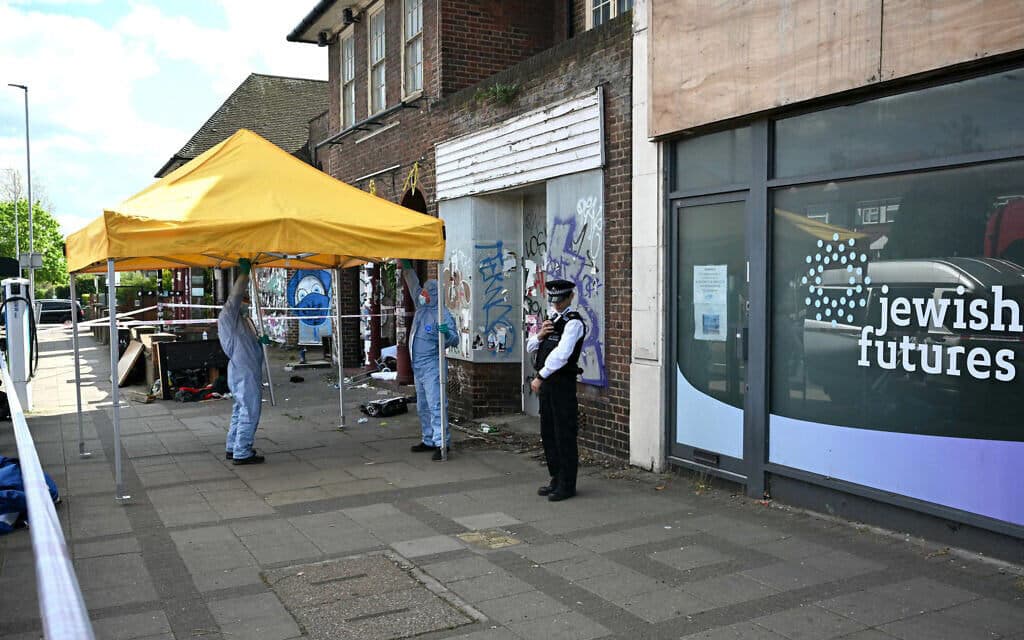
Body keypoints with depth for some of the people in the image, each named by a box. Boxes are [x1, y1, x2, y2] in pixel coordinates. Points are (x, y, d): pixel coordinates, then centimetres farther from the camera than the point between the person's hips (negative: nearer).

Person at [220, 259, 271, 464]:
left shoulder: (242, 319, 19)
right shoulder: (229, 315, -10)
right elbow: (236, 295, -25)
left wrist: (259, 340, 9)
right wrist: (245, 272, -22)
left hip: (243, 372, 11)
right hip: (245, 373, -11)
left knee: (241, 410, 17)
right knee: (249, 412, -6)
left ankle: (232, 448, 25)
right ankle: (242, 453, -2)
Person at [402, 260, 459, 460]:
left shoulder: (442, 315, -14)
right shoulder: (421, 307, 10)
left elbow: (454, 340, -17)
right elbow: (414, 286, 24)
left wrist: (447, 334, -37)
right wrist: (407, 267, 20)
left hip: (432, 366, -9)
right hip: (418, 366, 9)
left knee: (435, 405, -13)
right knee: (423, 406, 14)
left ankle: (441, 442, -13)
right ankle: (428, 440, 23)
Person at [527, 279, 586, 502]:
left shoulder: (573, 322, -11)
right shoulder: (550, 319, 16)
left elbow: (561, 354, -21)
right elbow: (530, 347, 18)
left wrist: (540, 377, -20)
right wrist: (539, 335, -2)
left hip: (563, 382, -9)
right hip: (546, 382, 9)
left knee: (564, 434, -2)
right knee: (548, 433, 14)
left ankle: (567, 485, 6)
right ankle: (556, 479, 26)